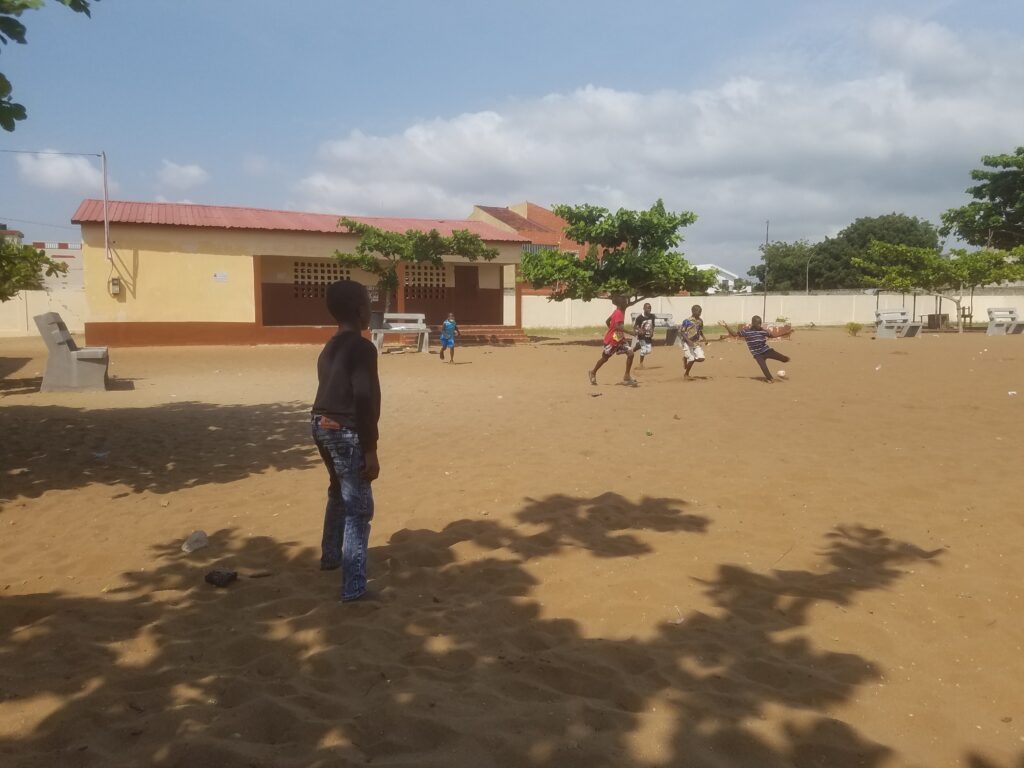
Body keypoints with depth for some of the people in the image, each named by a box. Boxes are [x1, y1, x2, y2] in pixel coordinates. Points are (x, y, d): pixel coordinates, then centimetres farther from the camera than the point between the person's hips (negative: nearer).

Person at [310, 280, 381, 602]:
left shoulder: (330, 347, 13)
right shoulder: (362, 347, -16)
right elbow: (364, 401, -22)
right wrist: (370, 450, -19)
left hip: (322, 425, 10)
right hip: (345, 431, -10)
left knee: (339, 493, 29)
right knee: (358, 507, -3)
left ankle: (331, 557, 45)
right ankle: (354, 587, 0)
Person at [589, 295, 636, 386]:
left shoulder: (619, 312, 5)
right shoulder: (619, 313, -23)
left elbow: (607, 321, 15)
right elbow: (618, 326, -38)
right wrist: (630, 332, -42)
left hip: (620, 339, 8)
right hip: (611, 340, -8)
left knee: (630, 353, -6)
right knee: (605, 358, 10)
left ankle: (627, 377, -2)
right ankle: (593, 372, 33)